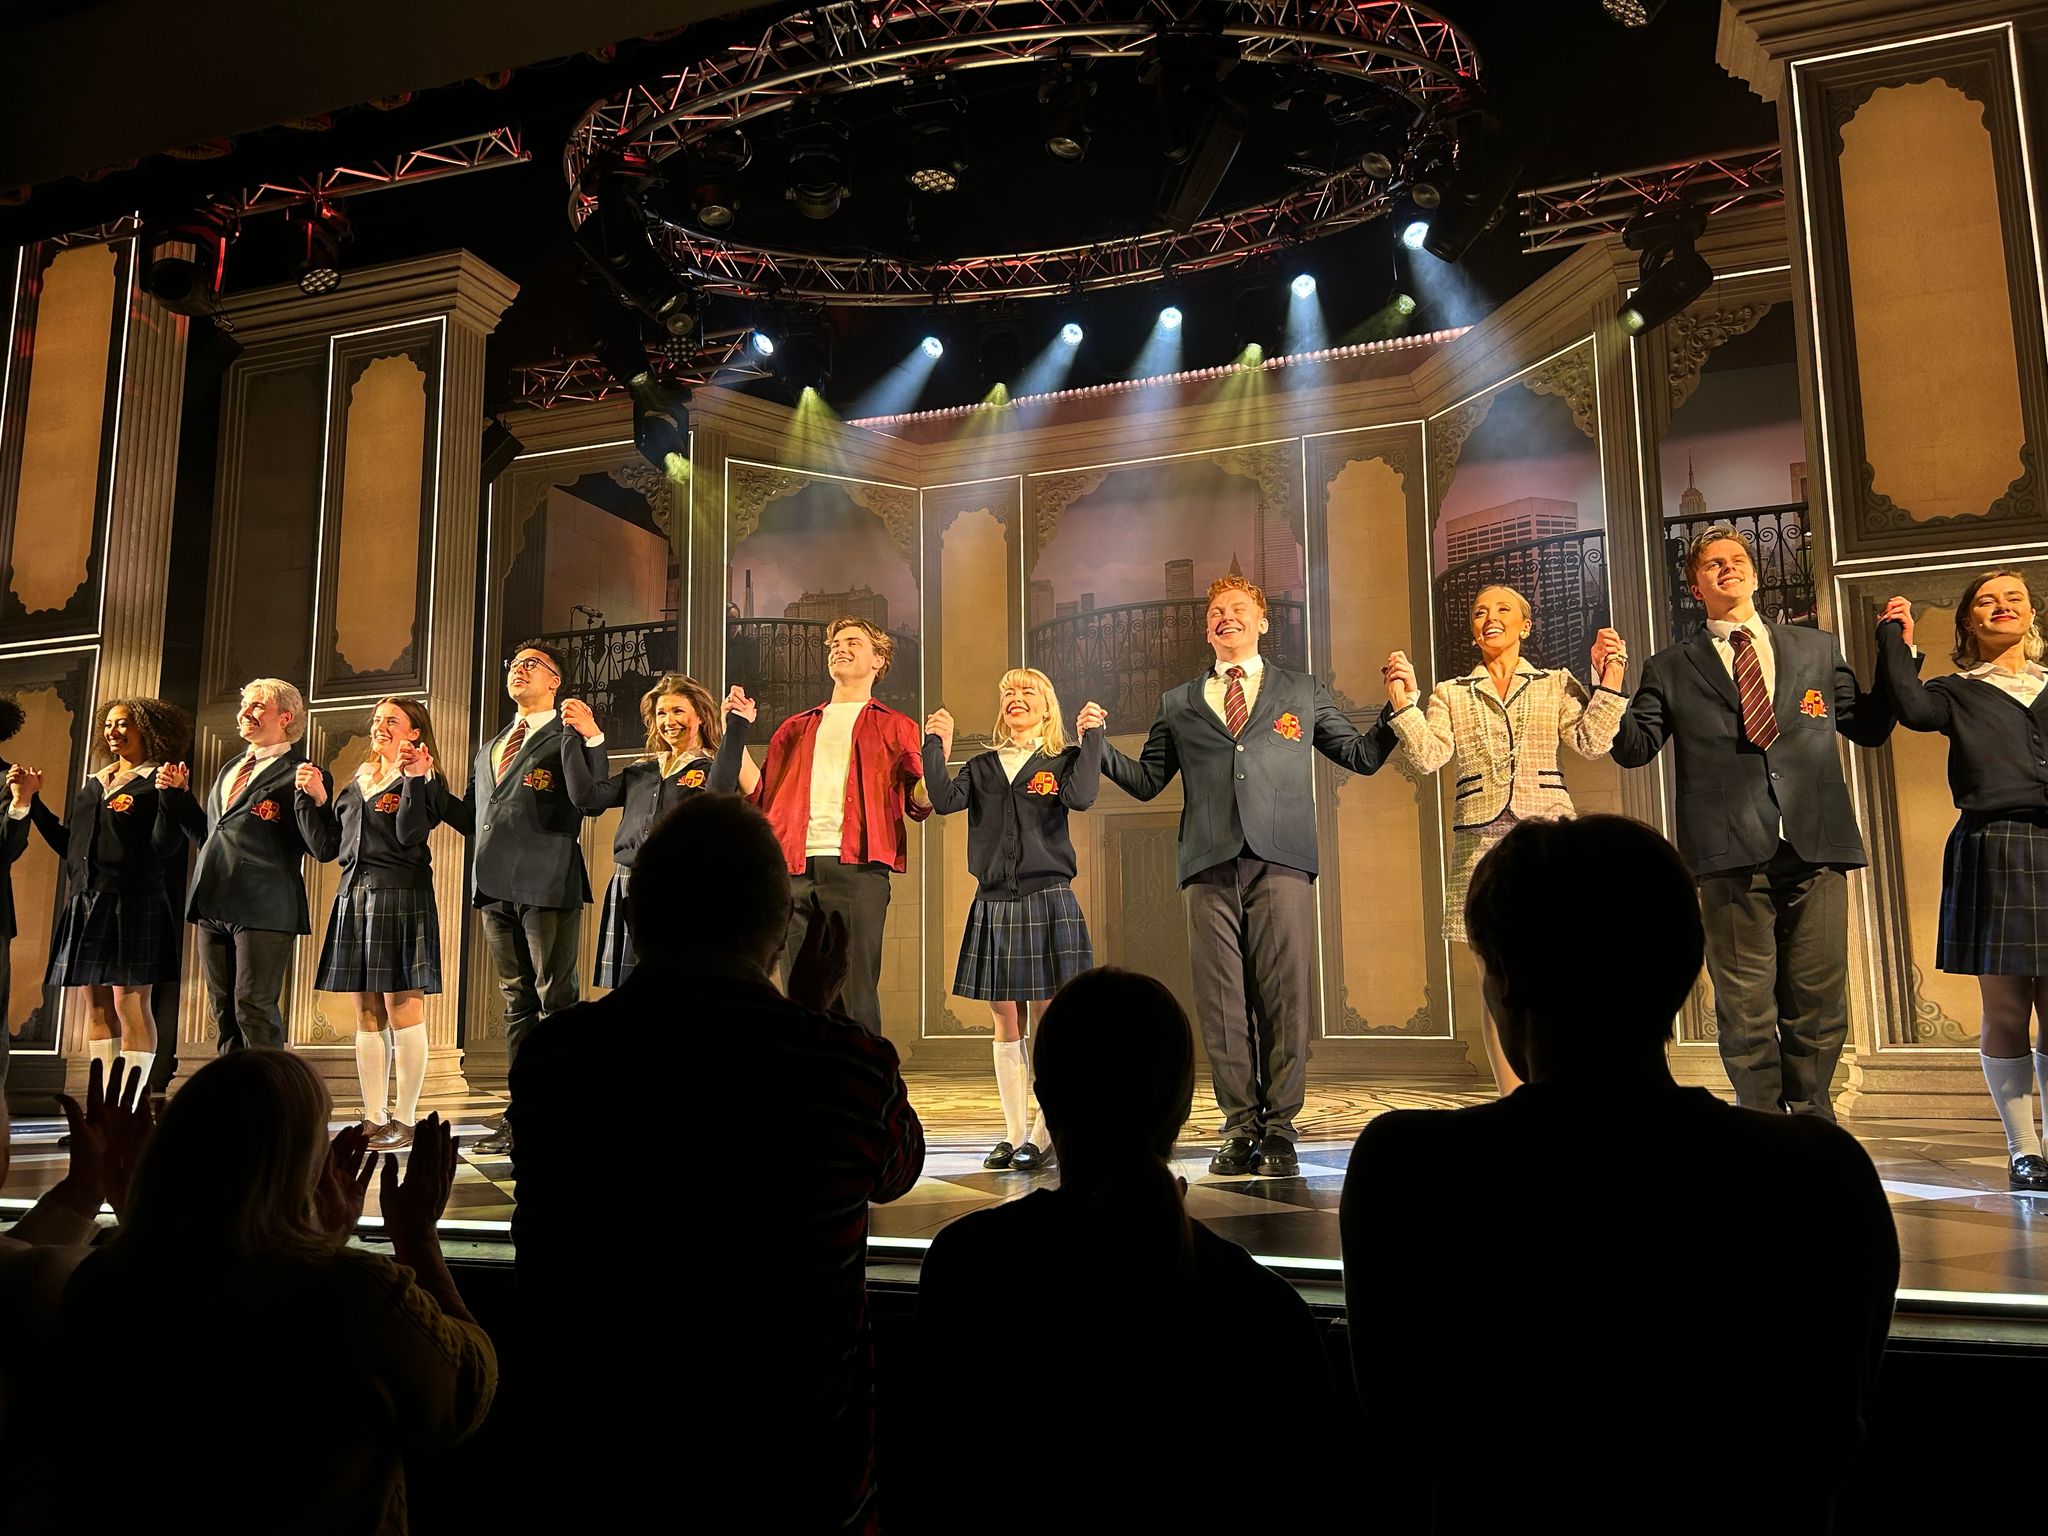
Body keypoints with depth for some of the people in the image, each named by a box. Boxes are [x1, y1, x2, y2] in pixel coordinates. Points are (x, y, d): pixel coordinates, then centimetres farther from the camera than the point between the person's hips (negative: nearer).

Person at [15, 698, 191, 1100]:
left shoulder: (156, 781, -2)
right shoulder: (94, 782, 19)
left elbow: (165, 848, -12)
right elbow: (68, 844, 20)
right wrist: (32, 800, 19)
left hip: (132, 904, -7)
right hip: (86, 903, 7)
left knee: (130, 1003, -8)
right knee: (97, 1006, 8)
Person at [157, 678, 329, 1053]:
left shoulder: (301, 775, -5)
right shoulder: (230, 769, 20)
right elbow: (206, 835, 24)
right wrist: (178, 794, 15)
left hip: (263, 908, -8)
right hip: (214, 905, 8)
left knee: (254, 1009, -7)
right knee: (223, 1010, 12)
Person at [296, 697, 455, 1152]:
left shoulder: (421, 781, -1)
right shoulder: (355, 785, 19)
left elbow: (411, 836, -18)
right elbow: (325, 848, 17)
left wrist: (412, 779, -22)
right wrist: (313, 798, 9)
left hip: (401, 898, -7)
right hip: (353, 897, 7)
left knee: (402, 1009, -4)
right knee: (367, 1015, 9)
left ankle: (404, 1121, 2)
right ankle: (373, 1119, 15)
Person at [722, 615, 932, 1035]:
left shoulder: (896, 728, 17)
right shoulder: (796, 728, 27)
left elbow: (919, 803, 6)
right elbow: (761, 795, 18)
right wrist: (737, 734, 12)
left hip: (856, 869, -4)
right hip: (794, 870, 4)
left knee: (855, 999, -7)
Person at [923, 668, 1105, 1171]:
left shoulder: (1062, 761, 5)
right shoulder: (982, 767, 13)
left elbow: (1081, 797, -17)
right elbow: (944, 800, -4)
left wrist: (1092, 735, -11)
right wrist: (937, 744, -3)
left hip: (1048, 901, -3)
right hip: (993, 904, 3)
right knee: (1006, 1024, 6)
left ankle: (1044, 1136, 5)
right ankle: (1014, 1135, 14)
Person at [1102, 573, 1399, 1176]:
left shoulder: (1304, 693, 20)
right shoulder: (1179, 705, 21)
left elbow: (1361, 755, 20)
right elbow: (1146, 780, 20)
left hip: (1280, 861, -1)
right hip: (1210, 866, 1)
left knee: (1285, 997, -4)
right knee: (1222, 1001, 0)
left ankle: (1280, 1128, 6)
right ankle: (1241, 1128, 9)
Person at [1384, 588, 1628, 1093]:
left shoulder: (1557, 685, 14)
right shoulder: (1450, 695, 16)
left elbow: (1592, 742, 0)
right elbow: (1428, 757, 1)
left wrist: (1608, 679, -7)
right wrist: (1403, 702, -8)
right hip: (1481, 841, 1)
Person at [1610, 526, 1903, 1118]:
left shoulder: (1817, 649, 17)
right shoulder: (1671, 669, 11)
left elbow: (1869, 727, 18)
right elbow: (1634, 749, 5)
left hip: (1816, 847, 2)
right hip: (1732, 854, -2)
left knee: (1817, 1002, 7)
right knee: (1746, 1008, 2)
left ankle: (1810, 1121, 23)